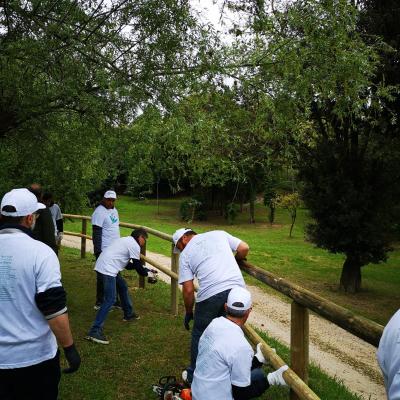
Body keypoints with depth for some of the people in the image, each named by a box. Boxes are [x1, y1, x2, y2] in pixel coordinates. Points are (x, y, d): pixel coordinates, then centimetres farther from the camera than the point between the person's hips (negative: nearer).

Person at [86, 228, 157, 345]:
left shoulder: (126, 241, 23)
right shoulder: (134, 245, -5)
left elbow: (127, 265, 29)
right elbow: (138, 268, -1)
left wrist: (145, 269, 32)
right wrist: (147, 272, 17)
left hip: (103, 265, 11)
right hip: (107, 268, -11)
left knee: (123, 286, 26)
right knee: (110, 300, -12)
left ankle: (129, 314, 41)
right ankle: (95, 331, -16)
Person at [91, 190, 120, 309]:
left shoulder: (114, 210, 11)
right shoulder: (99, 212, -15)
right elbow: (96, 234, -19)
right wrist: (97, 251, -22)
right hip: (104, 251, -8)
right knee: (103, 277, 1)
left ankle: (113, 300, 25)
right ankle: (100, 303, 11)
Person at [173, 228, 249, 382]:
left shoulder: (185, 254, 12)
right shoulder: (219, 234, 19)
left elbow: (188, 289, 6)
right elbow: (244, 248, 11)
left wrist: (188, 313, 20)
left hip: (210, 295, -3)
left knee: (199, 336, 18)